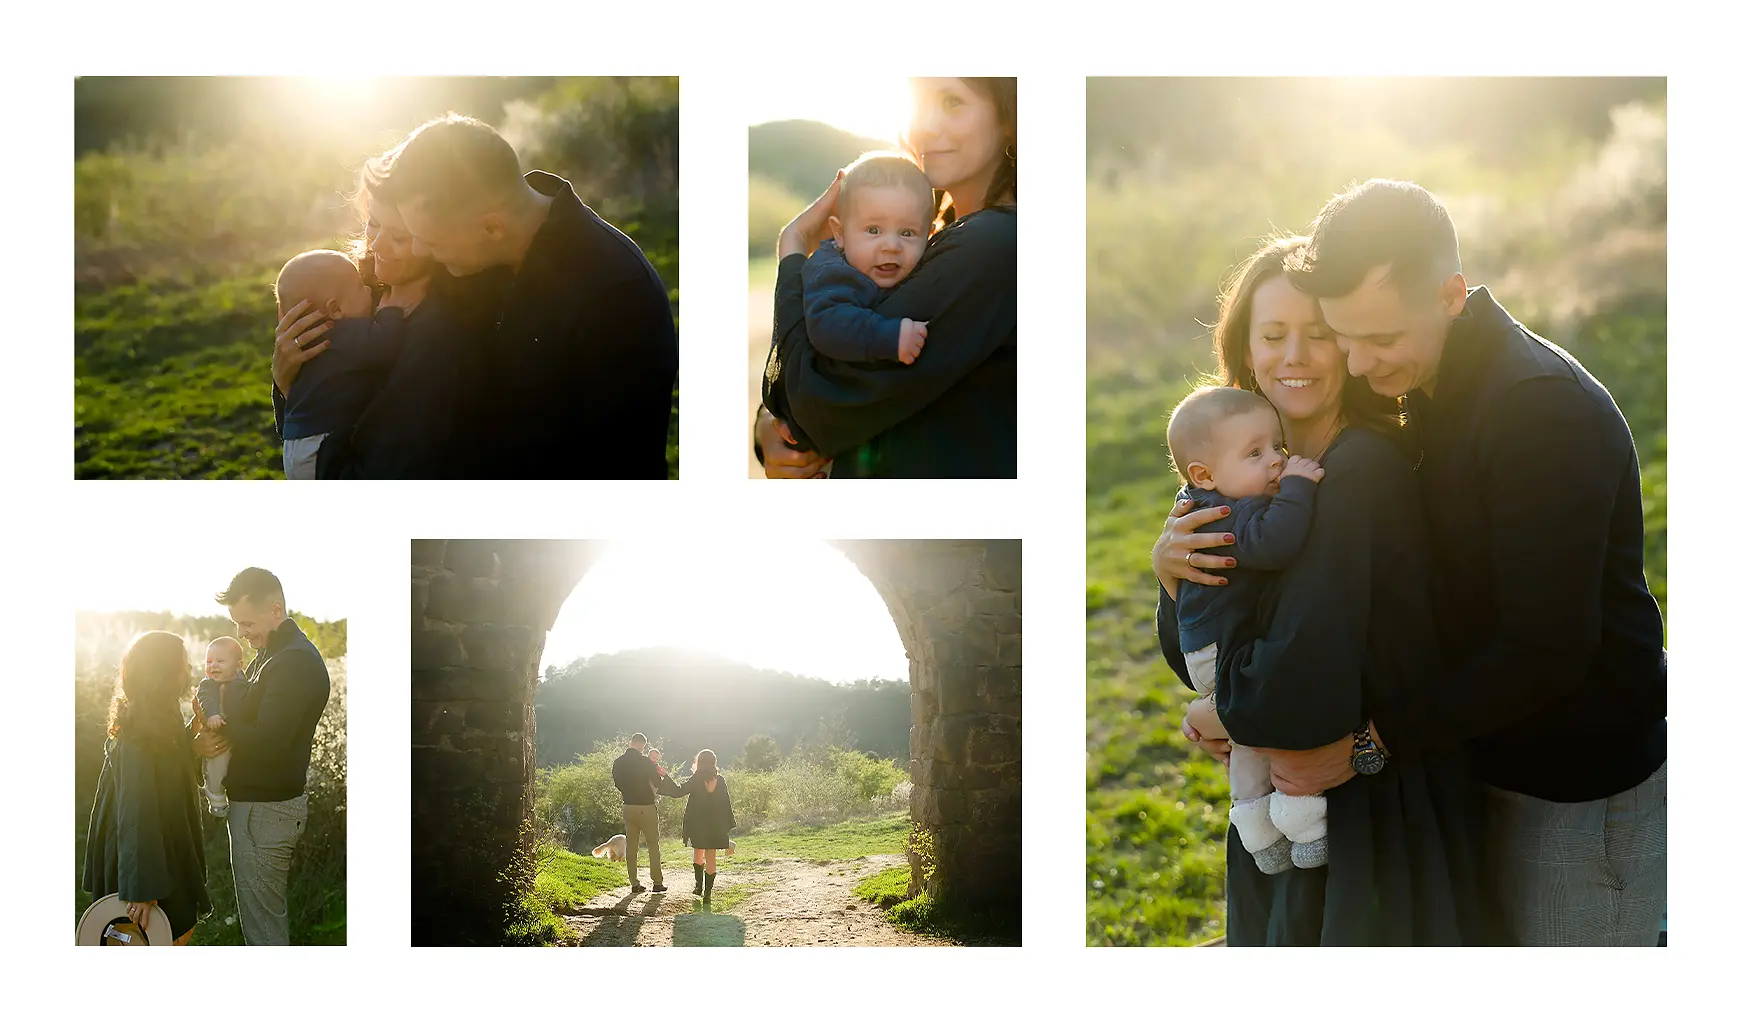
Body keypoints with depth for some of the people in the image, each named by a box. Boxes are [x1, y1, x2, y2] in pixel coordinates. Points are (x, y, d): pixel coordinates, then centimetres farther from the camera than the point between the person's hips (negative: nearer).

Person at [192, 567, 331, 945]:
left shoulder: (296, 662, -20)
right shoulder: (270, 654, 13)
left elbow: (267, 743, -25)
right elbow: (249, 716, 16)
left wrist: (214, 726, -10)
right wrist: (209, 737, -5)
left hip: (267, 810, -10)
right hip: (254, 800, 10)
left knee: (261, 922, -3)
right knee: (269, 913, 19)